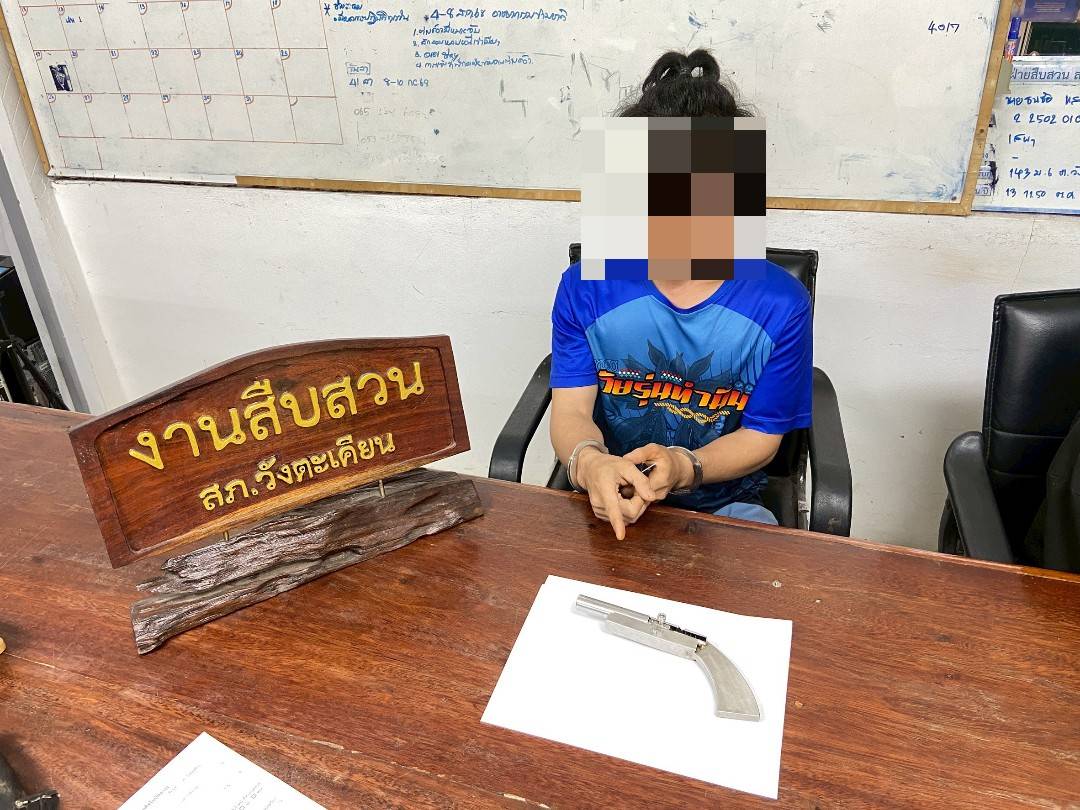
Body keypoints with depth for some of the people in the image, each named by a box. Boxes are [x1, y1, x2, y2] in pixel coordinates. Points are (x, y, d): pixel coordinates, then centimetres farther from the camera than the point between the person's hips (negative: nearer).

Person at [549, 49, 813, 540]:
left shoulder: (780, 304, -9)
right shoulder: (585, 287, -7)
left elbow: (761, 436, -4)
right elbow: (571, 411, -8)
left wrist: (683, 467, -25)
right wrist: (589, 462, -33)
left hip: (726, 508, 0)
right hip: (606, 502, 0)